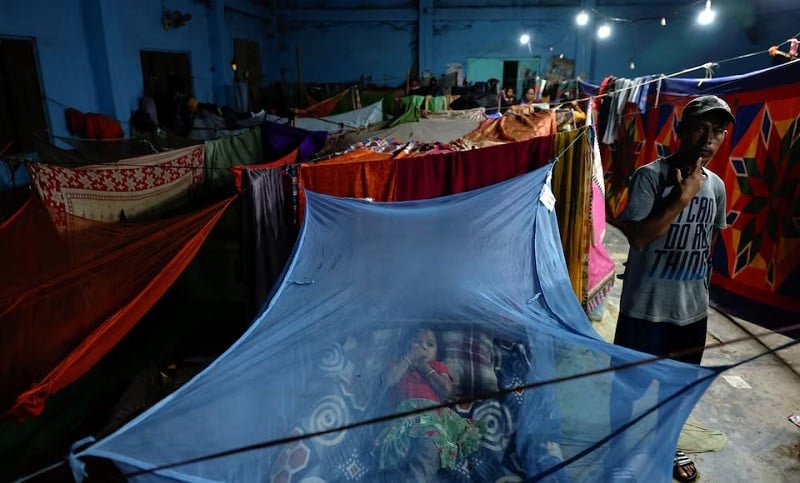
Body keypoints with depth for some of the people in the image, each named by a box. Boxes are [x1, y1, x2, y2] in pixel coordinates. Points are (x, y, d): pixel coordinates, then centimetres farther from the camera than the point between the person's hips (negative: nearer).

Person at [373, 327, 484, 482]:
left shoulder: (438, 366, 34)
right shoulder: (401, 365, 35)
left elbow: (446, 390, 12)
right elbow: (390, 380, 9)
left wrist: (424, 366, 17)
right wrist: (411, 356, 15)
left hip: (433, 411, -1)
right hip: (406, 411, 1)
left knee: (428, 442, -41)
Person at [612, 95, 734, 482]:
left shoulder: (716, 186, 4)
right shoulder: (650, 176, -15)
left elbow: (710, 240, 15)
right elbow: (637, 237, -21)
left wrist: (699, 285, 17)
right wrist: (681, 198, -24)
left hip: (693, 307, 6)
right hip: (647, 306, -5)